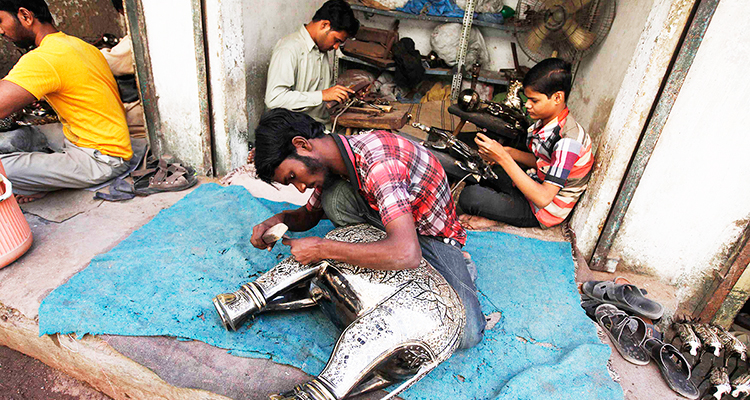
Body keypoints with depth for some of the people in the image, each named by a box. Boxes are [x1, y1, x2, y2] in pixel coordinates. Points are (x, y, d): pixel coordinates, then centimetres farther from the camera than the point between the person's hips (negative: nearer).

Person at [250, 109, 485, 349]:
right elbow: (309, 214, 11)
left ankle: (459, 267, 5)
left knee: (466, 334, -25)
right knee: (334, 196, -21)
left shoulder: (377, 160, -34)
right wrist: (279, 219, -13)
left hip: (435, 235, -6)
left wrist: (321, 248, -34)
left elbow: (406, 254, -43)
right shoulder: (332, 161, -7)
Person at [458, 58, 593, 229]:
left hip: (543, 211, -9)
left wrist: (504, 158, -35)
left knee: (469, 196, -23)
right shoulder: (547, 120, -4)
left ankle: (495, 220, 3)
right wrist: (507, 152, -7)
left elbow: (543, 198, -33)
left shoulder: (568, 141, -30)